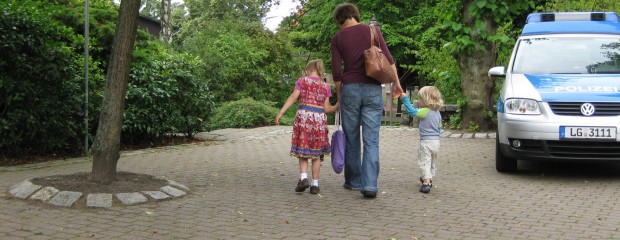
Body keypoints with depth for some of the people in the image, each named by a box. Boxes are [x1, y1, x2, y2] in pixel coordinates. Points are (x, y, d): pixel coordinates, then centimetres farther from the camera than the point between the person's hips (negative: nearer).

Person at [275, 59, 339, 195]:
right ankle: (315, 184, 8)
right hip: (319, 118, 1)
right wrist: (337, 107, 21)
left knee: (302, 150, 9)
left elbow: (293, 98, -4)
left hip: (303, 116, -1)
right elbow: (326, 108, 5)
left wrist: (281, 113, -5)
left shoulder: (302, 81, 5)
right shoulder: (326, 86, 9)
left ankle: (303, 178, -8)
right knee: (316, 153, 8)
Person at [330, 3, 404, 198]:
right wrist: (396, 83, 8)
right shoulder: (372, 30, 5)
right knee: (371, 140, -1)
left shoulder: (338, 38, 3)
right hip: (373, 89, 0)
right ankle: (370, 185, -10)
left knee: (351, 138, 13)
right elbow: (388, 59, -1)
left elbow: (336, 71, 0)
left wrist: (339, 94, 12)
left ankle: (353, 181, 24)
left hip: (350, 88, 0)